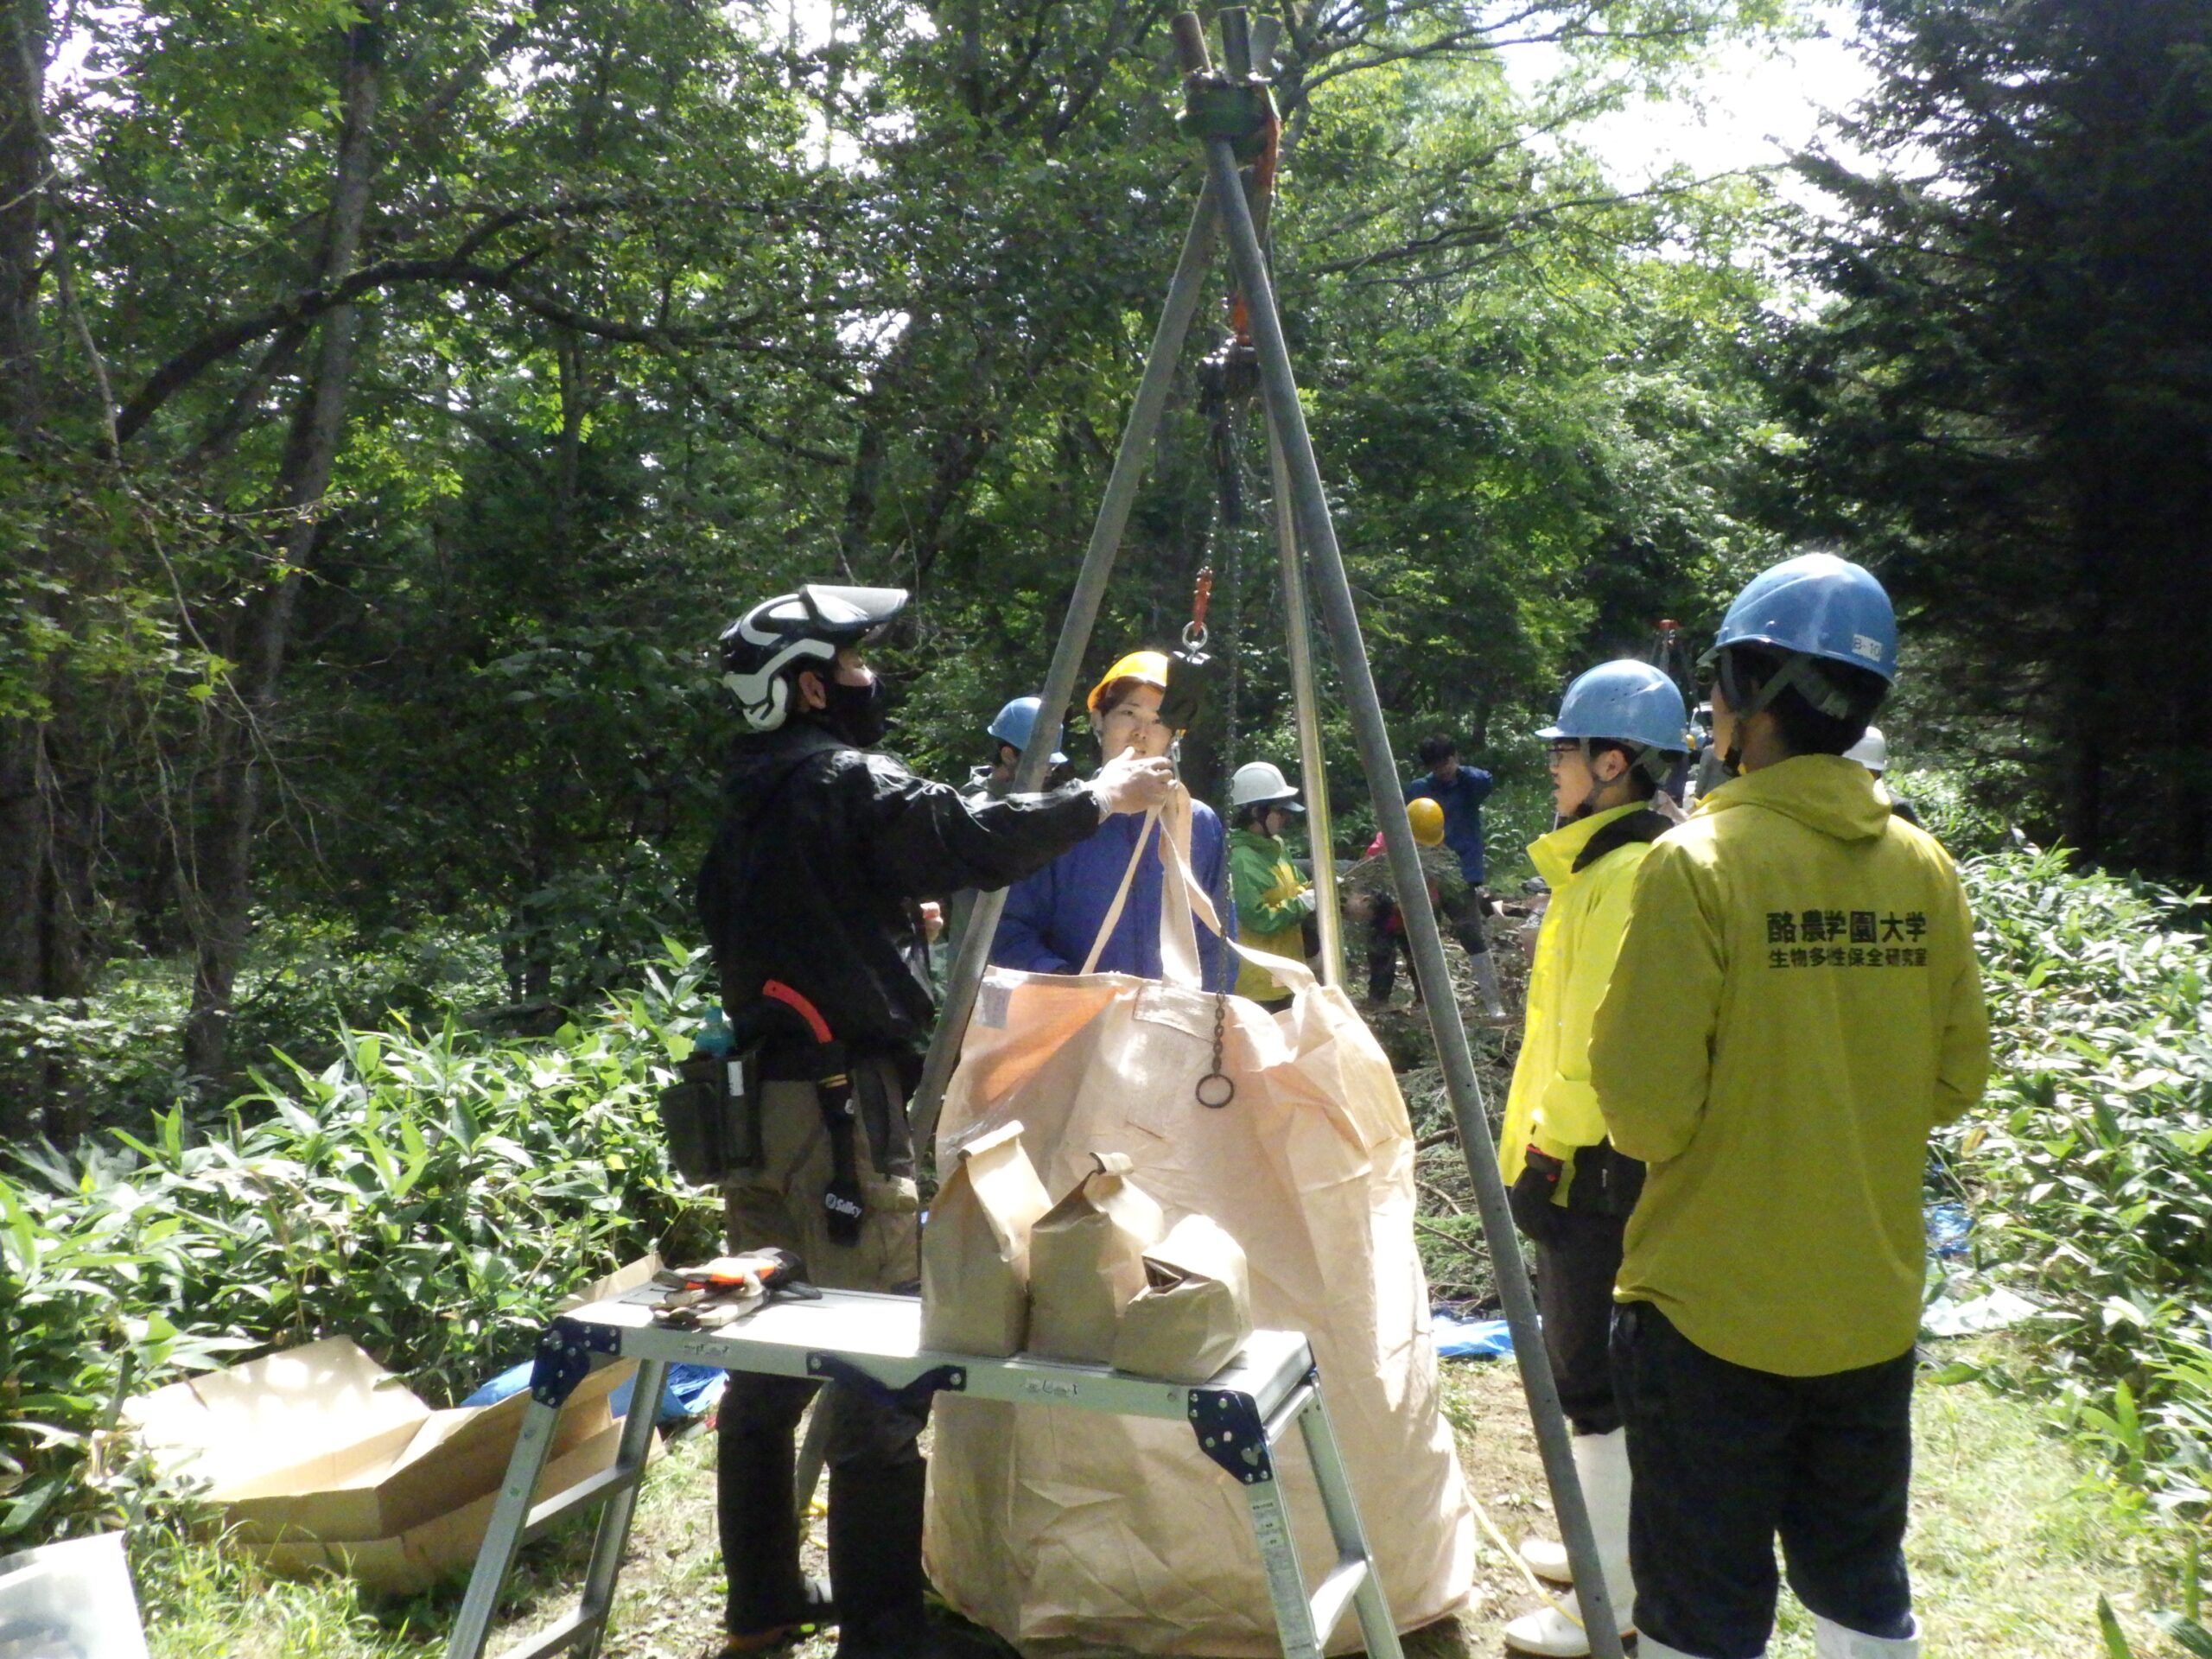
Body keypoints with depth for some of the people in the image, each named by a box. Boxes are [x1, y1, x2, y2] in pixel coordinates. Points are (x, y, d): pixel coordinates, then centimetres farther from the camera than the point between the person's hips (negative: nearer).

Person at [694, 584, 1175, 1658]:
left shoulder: (748, 805, 16)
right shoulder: (849, 784, -10)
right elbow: (981, 843, -16)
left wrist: (896, 915, 24)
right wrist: (1100, 799, -4)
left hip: (762, 1095, 9)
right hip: (841, 1101, -9)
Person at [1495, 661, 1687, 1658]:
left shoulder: (1625, 874, -19)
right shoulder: (1610, 862, 13)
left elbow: (1605, 1043, -23)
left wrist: (1552, 1146, -16)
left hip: (1594, 1164, -10)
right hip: (1598, 1157, 10)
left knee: (1593, 1374, -1)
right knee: (1592, 1362, 20)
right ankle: (1607, 1544, 34)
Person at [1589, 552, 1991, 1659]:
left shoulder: (1698, 863, -18)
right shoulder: (1923, 869, 0)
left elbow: (1647, 1106, -20)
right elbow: (1954, 1080, 7)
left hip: (1715, 1311, -5)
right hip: (1872, 1306, 6)